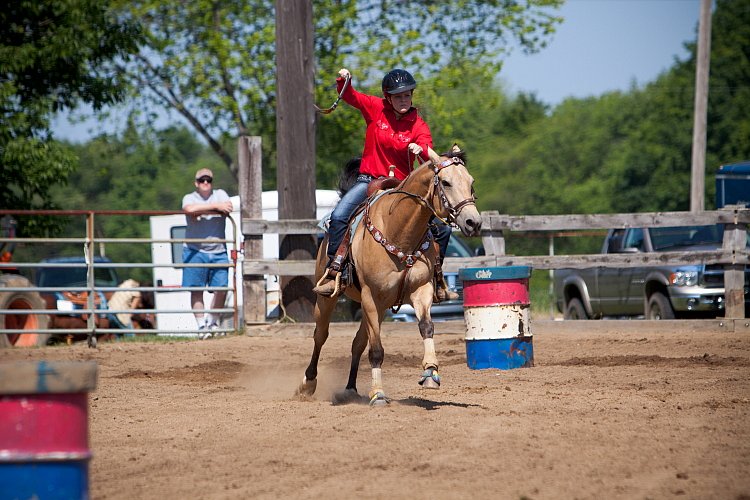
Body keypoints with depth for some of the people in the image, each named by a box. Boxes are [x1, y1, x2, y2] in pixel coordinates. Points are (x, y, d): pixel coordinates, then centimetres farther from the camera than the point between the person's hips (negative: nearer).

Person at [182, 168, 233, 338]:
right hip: (195, 251, -2)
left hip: (218, 252, 2)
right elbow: (189, 209, -20)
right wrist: (216, 206, -17)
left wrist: (201, 211, -13)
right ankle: (201, 325, 0)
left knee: (221, 289, -4)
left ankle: (212, 321, 15)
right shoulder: (190, 198, 5)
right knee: (196, 290, -5)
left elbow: (227, 209, -10)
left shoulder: (220, 195, 11)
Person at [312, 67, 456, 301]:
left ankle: (436, 280, 12)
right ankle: (334, 274, -21)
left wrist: (421, 150, -38)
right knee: (339, 216, -27)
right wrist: (343, 80, -23)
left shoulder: (418, 125, -1)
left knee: (442, 228, -5)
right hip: (369, 180, -1)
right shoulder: (376, 108, 1)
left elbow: (428, 155, -15)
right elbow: (349, 96, -2)